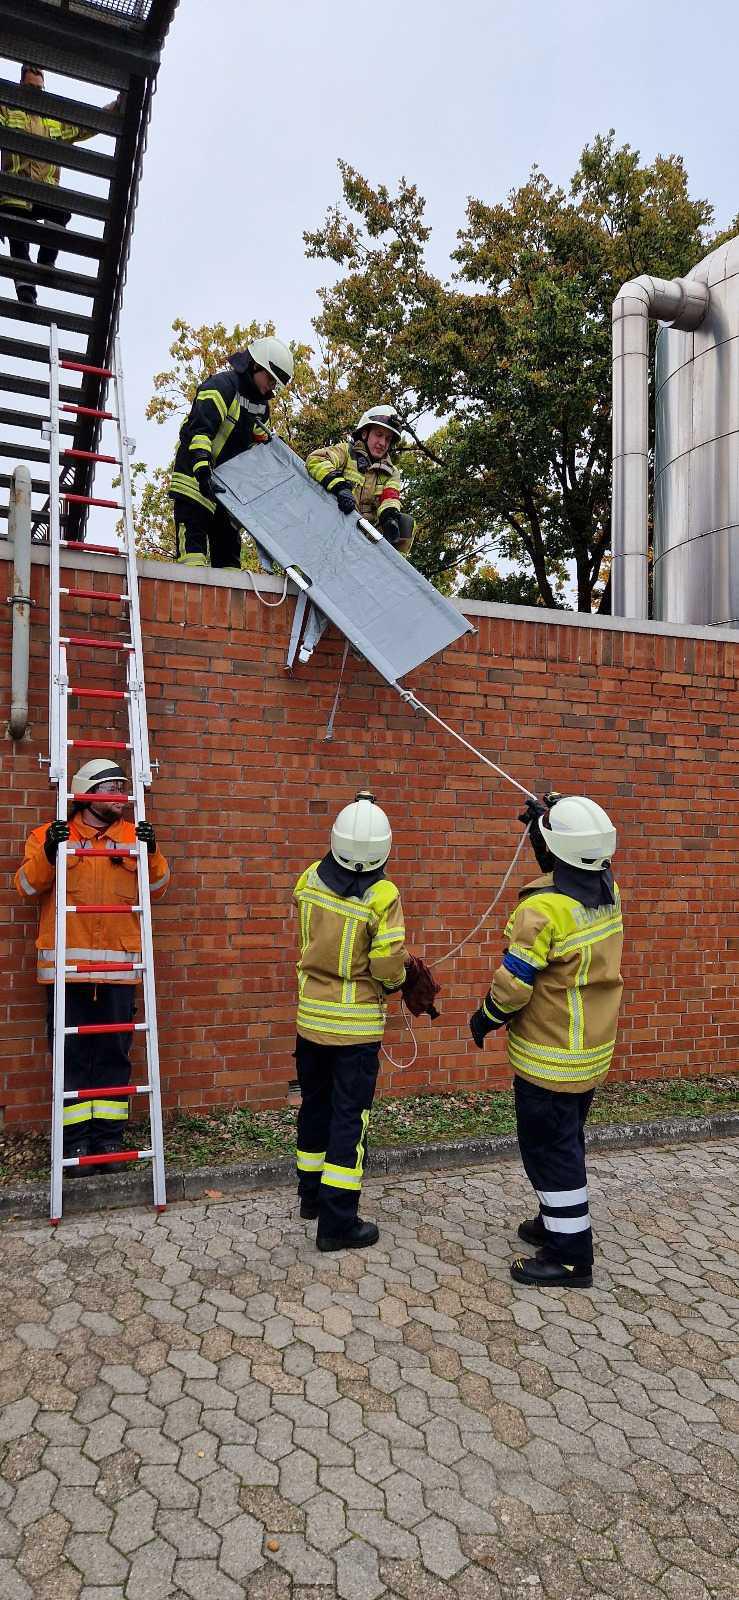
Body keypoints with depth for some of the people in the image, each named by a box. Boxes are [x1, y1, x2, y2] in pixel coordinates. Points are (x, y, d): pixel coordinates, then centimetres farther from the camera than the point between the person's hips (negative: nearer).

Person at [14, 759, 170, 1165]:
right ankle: (75, 1138, 13)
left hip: (118, 966, 2)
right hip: (66, 964, -2)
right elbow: (26, 887, -1)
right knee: (72, 1055, 4)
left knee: (114, 1053, 6)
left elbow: (156, 889, 9)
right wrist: (47, 854, -17)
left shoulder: (133, 836, 10)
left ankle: (108, 1135, 17)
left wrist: (151, 851, -8)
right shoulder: (50, 835, 5)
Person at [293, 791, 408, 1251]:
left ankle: (312, 1193, 36)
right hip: (356, 1024, -5)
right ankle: (338, 1221, 9)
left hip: (312, 1016, 5)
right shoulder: (382, 896, -21)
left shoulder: (311, 879, -6)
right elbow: (388, 965, -19)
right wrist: (397, 981, 3)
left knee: (315, 1105, 20)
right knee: (349, 1117, 3)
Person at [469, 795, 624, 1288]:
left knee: (549, 1148, 4)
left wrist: (485, 1018, -2)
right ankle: (560, 1221, 38)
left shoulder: (544, 907, -25)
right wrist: (545, 828, 13)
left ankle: (570, 1256, 14)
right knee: (566, 1140, 22)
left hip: (549, 1053, -8)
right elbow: (574, 873, 22)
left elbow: (514, 983, -20)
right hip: (593, 1049, 8)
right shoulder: (609, 891, -3)